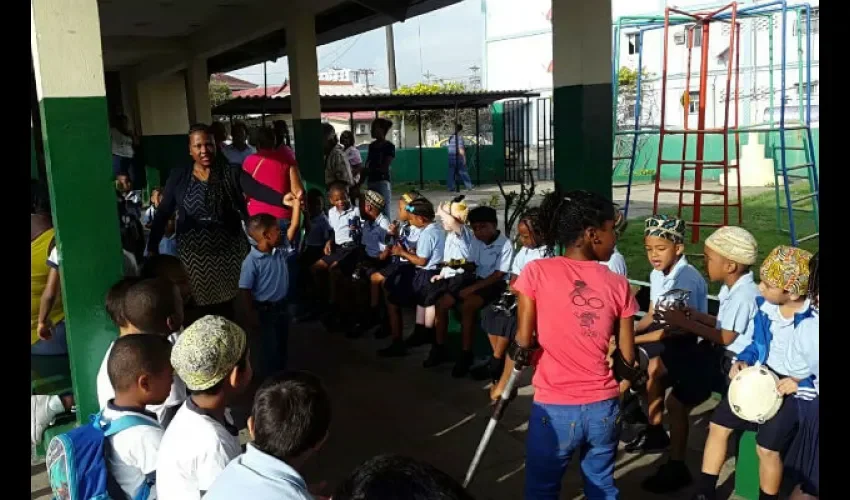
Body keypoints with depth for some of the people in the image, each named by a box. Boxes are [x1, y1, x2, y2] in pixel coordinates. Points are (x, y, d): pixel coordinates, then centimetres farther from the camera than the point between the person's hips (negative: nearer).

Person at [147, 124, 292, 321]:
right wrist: (152, 247, -4)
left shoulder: (231, 174, -2)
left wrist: (283, 199, -39)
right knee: (204, 304, 5)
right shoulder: (178, 177, 3)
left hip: (227, 250, -1)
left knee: (227, 304, 6)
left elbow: (258, 190, -19)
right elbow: (163, 213, 3)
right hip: (194, 252, 1)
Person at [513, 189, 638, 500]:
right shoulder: (619, 285, -3)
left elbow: (523, 341, -10)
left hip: (554, 407, -2)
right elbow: (627, 357, 0)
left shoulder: (536, 272, -9)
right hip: (603, 407, 2)